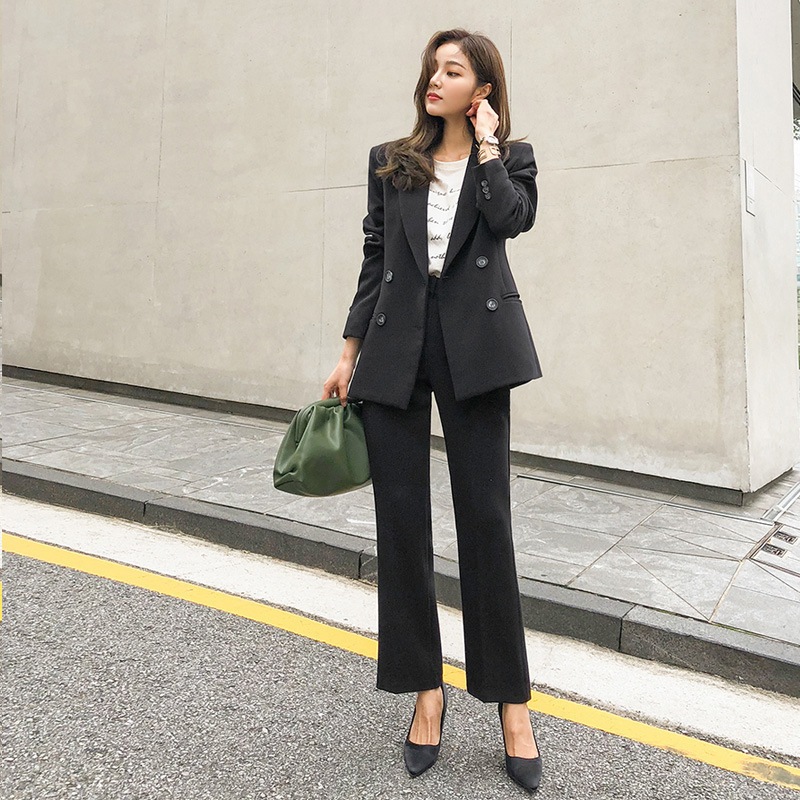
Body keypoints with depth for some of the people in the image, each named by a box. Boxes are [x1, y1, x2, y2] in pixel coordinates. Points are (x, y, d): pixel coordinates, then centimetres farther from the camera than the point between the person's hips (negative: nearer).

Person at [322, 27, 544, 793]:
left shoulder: (509, 156, 11)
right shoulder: (390, 161, 15)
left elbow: (513, 218, -12)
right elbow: (373, 261, 12)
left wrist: (486, 144, 0)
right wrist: (349, 354, 8)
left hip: (474, 344, -2)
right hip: (395, 346, 3)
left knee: (484, 516, -1)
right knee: (400, 517, 2)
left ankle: (510, 700, 14)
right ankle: (425, 688, 19)